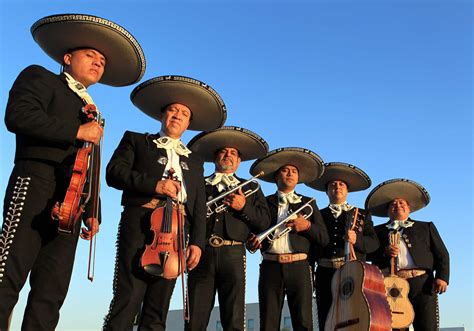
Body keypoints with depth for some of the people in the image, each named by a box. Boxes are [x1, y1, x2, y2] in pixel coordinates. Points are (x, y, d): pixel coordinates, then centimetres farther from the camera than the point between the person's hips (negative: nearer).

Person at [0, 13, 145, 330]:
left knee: (51, 293, 1)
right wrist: (77, 132, -8)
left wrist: (91, 213, 15)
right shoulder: (39, 77, 12)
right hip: (36, 186, -6)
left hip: (71, 204, 7)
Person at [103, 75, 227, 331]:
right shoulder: (136, 140, 18)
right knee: (127, 301, -12)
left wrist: (197, 242, 2)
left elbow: (200, 206, 16)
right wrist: (154, 184, -12)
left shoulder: (194, 160, 25)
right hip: (139, 225, -3)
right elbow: (114, 172, 1)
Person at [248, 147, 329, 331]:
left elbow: (324, 238, 10)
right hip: (270, 267, 0)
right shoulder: (264, 203, 14)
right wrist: (254, 239, -13)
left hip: (299, 267, 0)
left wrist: (307, 226, -8)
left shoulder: (308, 203, 15)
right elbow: (252, 231, 10)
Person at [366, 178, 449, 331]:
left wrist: (442, 277, -4)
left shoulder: (426, 227, 21)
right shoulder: (378, 231, 20)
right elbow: (368, 253, 7)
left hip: (422, 282, 0)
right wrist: (384, 251, -13)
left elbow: (441, 254, 12)